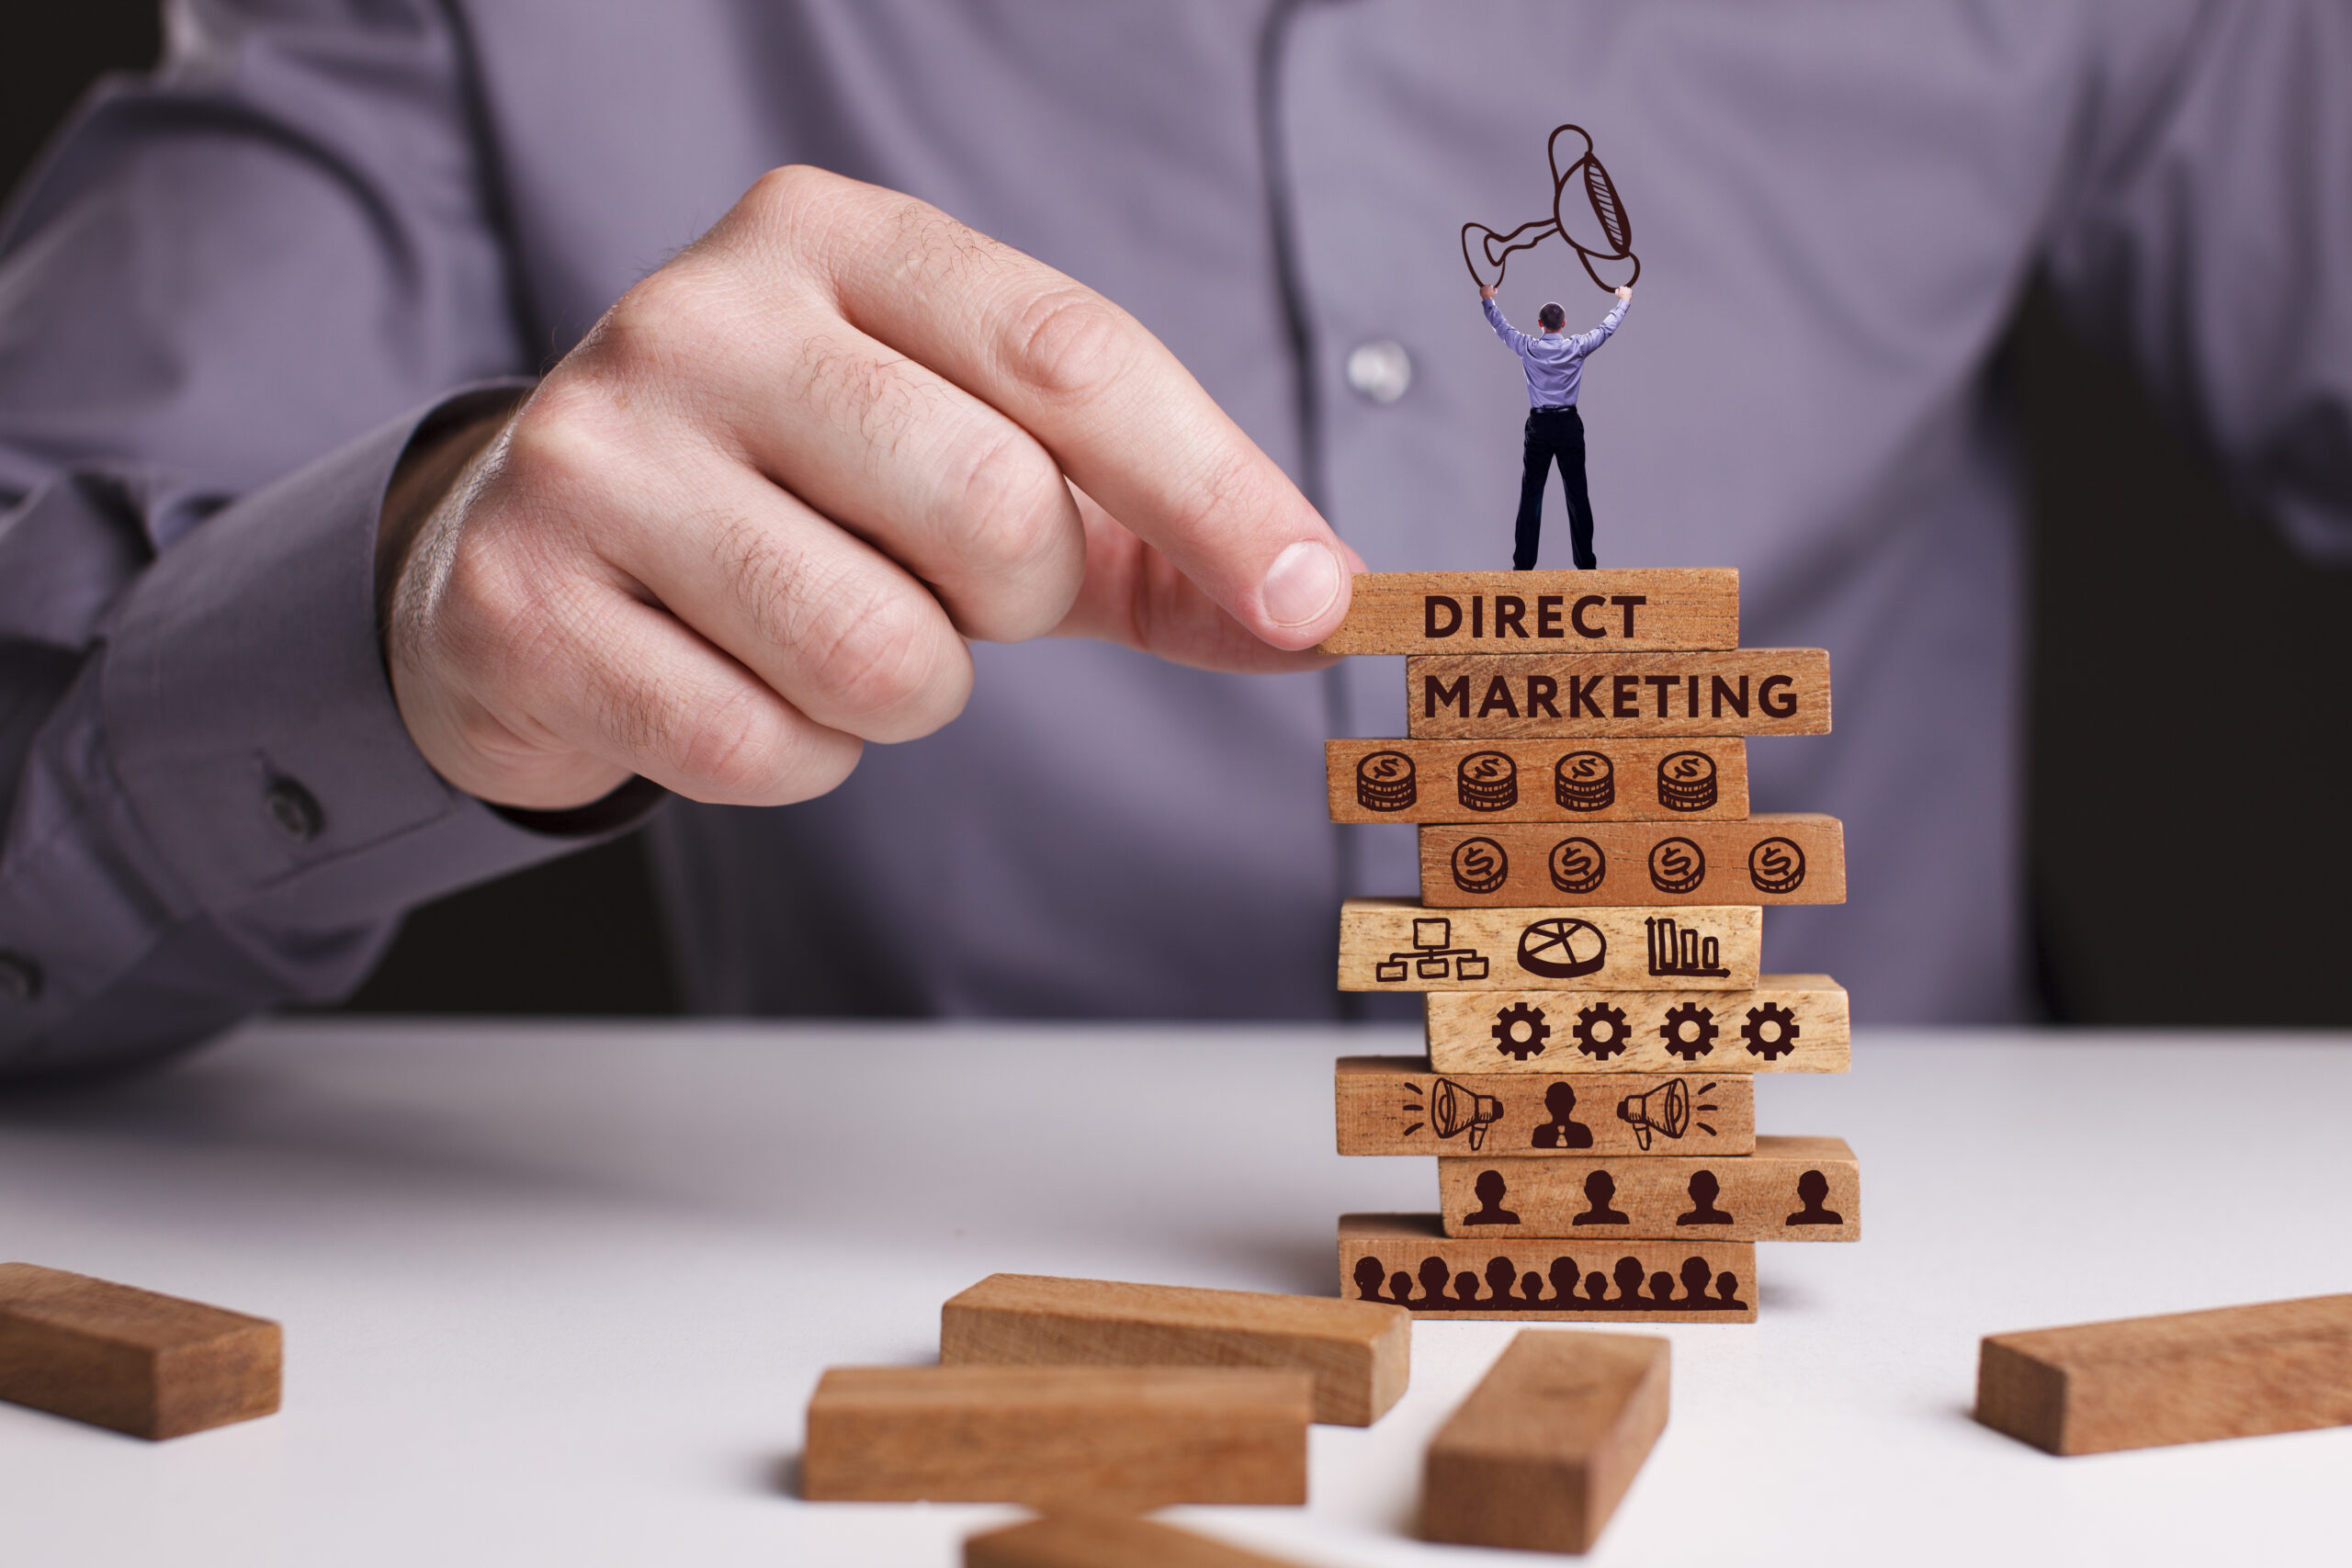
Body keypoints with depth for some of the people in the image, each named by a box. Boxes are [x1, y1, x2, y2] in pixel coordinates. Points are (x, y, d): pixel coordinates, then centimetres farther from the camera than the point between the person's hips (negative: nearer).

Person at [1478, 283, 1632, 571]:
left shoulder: (1528, 348, -3)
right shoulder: (1577, 348, -3)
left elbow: (1501, 327, 15)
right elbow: (1606, 328, 13)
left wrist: (1488, 300, 33)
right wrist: (1624, 301, 30)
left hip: (1539, 427, 0)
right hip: (1569, 426, 0)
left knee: (1531, 496, 1)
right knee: (1577, 496, 4)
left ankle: (1523, 564, -2)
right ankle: (1585, 563, 6)